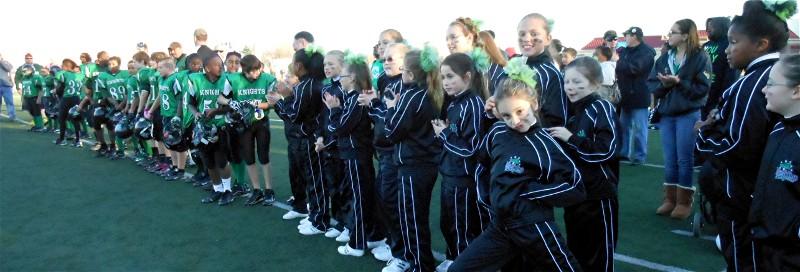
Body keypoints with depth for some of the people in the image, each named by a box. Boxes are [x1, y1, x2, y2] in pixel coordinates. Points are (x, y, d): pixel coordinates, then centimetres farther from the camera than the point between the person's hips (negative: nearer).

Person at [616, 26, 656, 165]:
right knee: (623, 126, 14)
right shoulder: (625, 50, 14)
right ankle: (624, 152, 23)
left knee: (639, 128, -2)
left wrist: (619, 61, -14)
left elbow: (634, 68, -24)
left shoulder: (646, 52, -10)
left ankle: (639, 156, 5)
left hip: (638, 95, -8)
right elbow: (620, 69, 17)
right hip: (626, 95, 8)